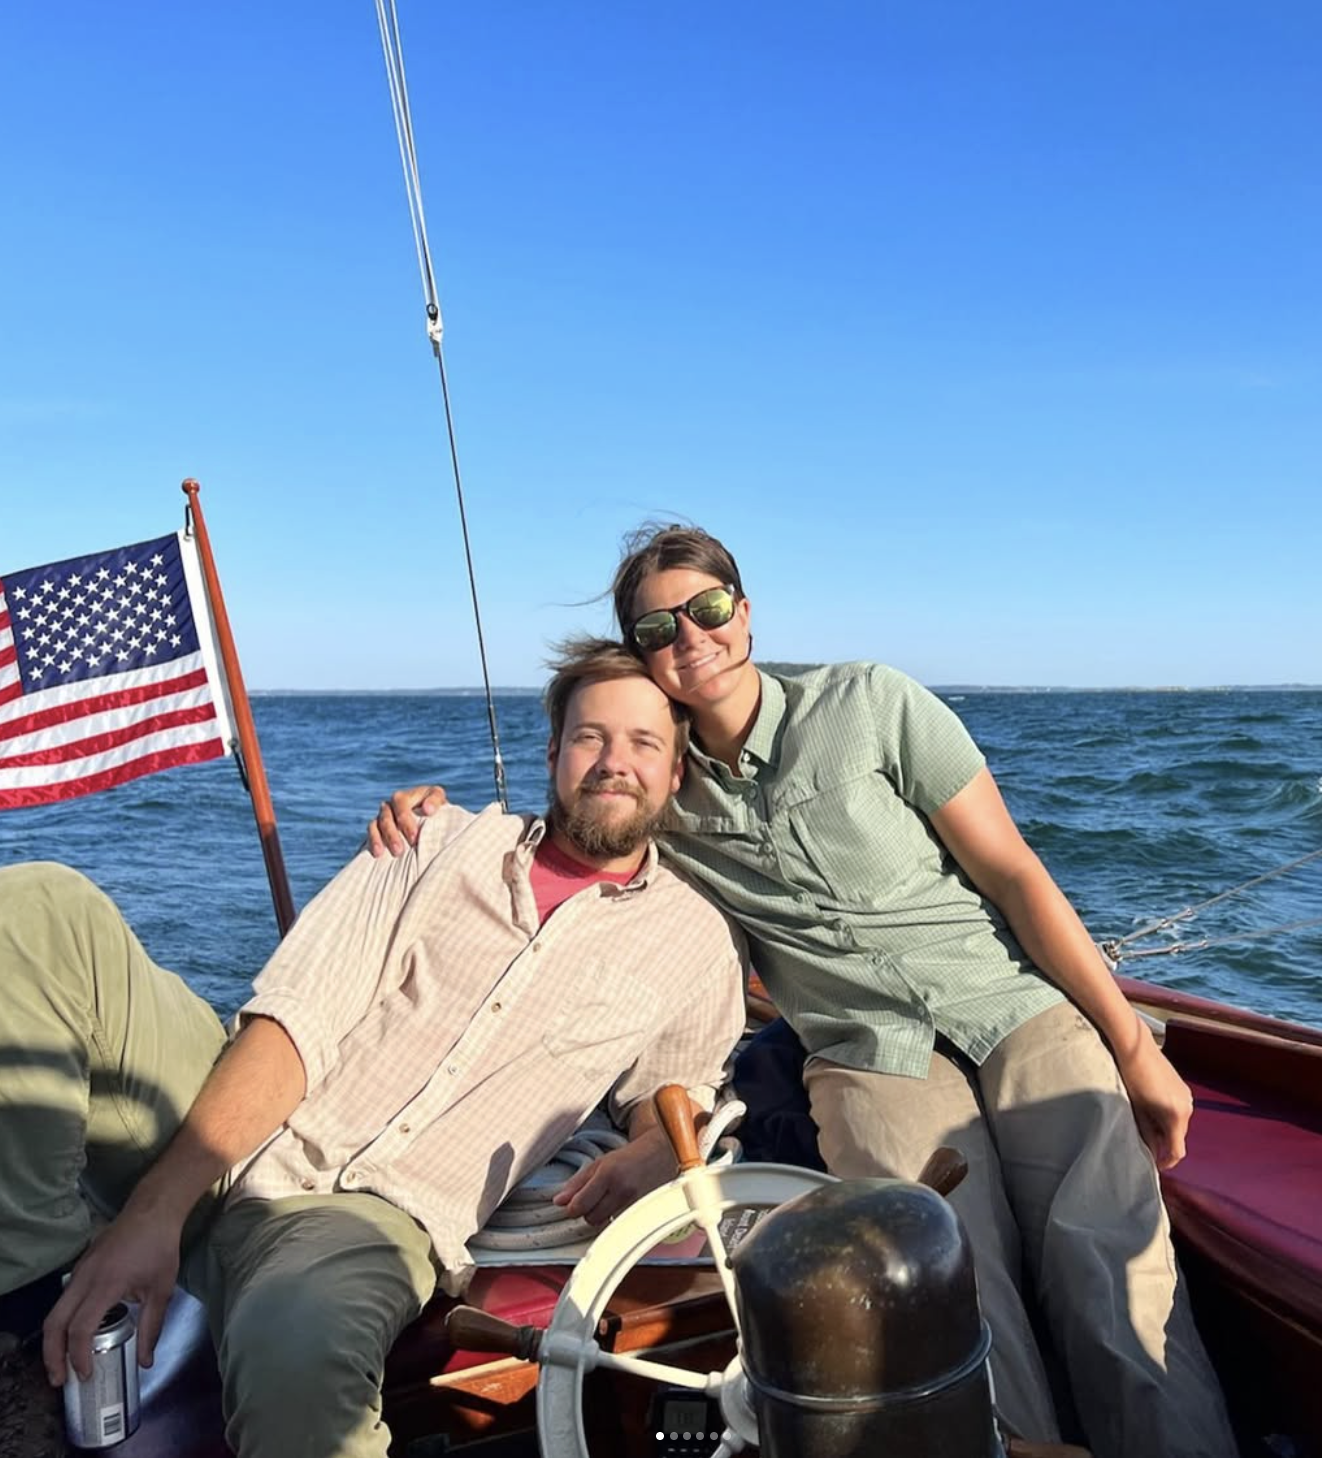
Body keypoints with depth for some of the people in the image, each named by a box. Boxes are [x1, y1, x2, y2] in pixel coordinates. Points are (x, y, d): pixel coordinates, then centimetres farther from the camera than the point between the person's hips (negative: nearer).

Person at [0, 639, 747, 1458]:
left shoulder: (698, 942, 8)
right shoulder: (444, 844, 7)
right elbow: (297, 1021, -2)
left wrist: (653, 1156, -10)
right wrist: (156, 1208, -14)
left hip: (377, 1215, -2)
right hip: (213, 1139, 3)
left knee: (296, 1351, -39)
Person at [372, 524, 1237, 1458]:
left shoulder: (869, 704, -3)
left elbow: (1014, 874, -2)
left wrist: (1133, 1045, -2)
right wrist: (439, 813, -5)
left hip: (1013, 1003, 0)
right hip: (870, 1055, 1)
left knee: (1109, 1259, -21)